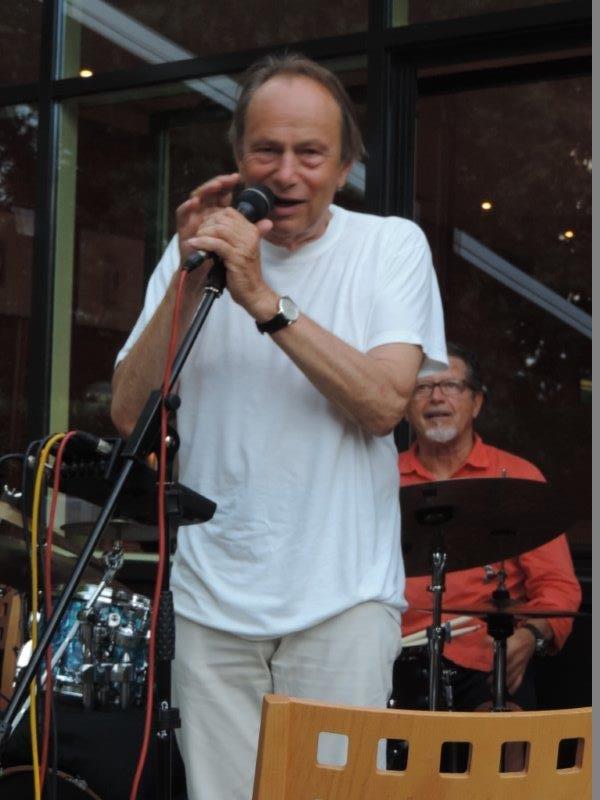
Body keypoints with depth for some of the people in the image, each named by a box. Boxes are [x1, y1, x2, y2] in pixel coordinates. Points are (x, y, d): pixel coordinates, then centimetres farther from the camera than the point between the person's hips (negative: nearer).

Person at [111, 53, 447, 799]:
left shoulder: (391, 245, 1)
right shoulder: (198, 246, 7)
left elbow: (383, 404, -14)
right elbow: (128, 413, -2)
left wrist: (266, 300, -20)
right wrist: (190, 283, -12)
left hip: (341, 598, -2)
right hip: (212, 601, 2)